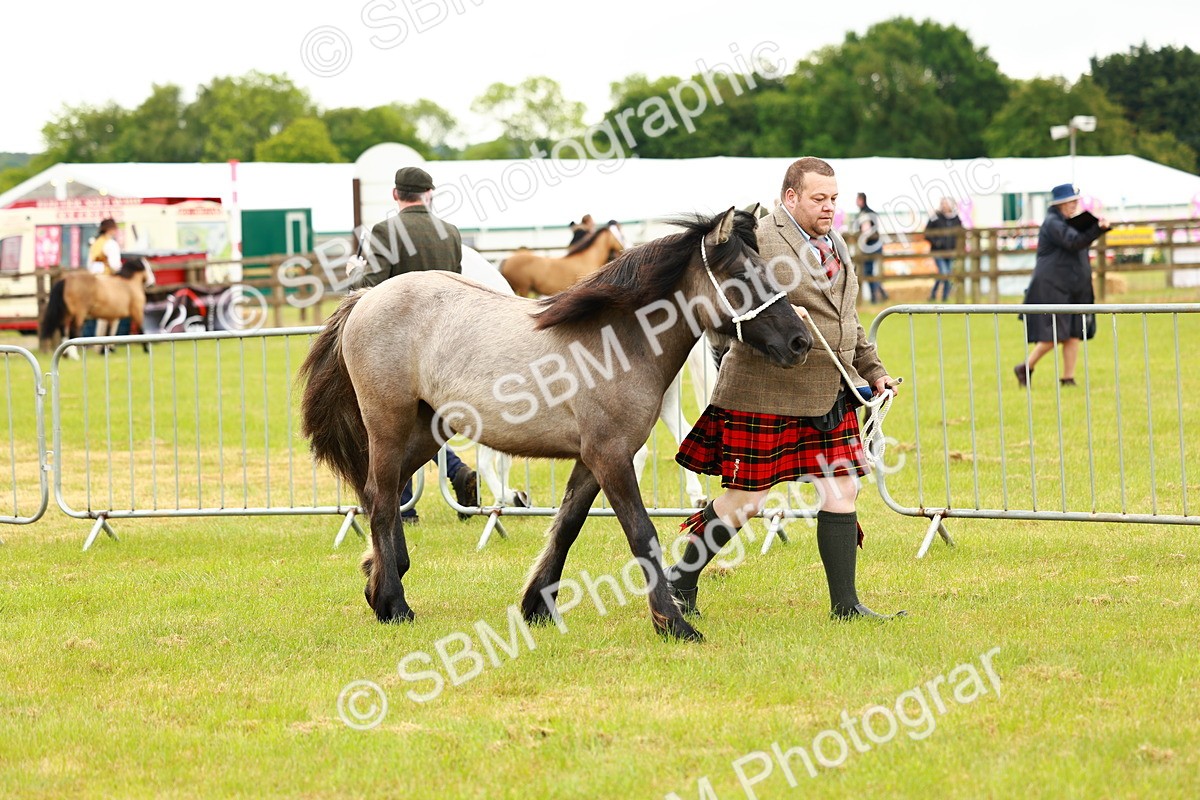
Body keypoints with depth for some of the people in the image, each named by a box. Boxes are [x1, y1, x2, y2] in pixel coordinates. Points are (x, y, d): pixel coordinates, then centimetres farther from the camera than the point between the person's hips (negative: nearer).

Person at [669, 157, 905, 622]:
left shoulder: (836, 247, 16)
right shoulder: (757, 242, -12)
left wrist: (873, 370, 19)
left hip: (831, 394, 7)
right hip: (767, 395, -7)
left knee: (841, 492, 2)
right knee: (746, 500, 0)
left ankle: (845, 604, 7)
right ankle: (681, 580, 17)